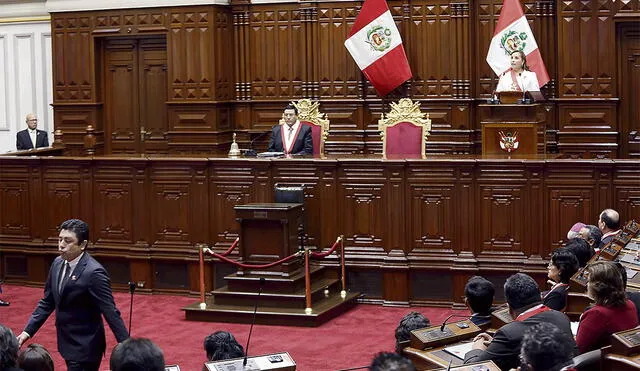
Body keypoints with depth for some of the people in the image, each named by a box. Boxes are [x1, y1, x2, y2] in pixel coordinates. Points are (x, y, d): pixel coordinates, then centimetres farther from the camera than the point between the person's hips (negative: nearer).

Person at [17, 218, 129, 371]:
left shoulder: (93, 272, -22)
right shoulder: (58, 263, 2)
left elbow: (110, 313, -22)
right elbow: (47, 302, 11)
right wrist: (27, 331, 5)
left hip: (85, 347, -8)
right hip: (67, 343, 8)